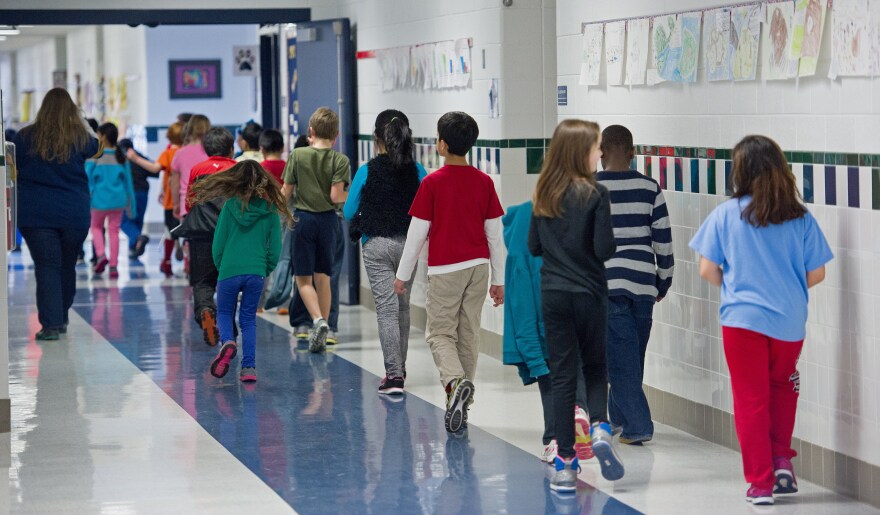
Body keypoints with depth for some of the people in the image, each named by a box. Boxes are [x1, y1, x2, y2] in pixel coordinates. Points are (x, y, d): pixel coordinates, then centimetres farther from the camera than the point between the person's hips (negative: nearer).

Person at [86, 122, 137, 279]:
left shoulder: (94, 157, -10)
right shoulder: (122, 157, 0)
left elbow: (88, 179, -9)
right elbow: (128, 182, 5)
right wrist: (131, 206, 12)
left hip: (99, 200, -2)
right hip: (117, 200, 2)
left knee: (96, 227, 20)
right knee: (114, 231, 9)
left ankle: (101, 255, -2)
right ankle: (113, 266, 8)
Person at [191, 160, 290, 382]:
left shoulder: (230, 207, -5)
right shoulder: (270, 210, 0)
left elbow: (218, 244, 0)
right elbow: (275, 249, 2)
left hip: (229, 271, -2)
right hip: (256, 273, 2)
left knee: (224, 313, 17)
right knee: (248, 319, 14)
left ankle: (227, 341, -13)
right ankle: (249, 366, 4)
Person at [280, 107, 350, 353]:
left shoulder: (297, 155, -4)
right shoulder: (340, 160, -6)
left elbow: (286, 193, -1)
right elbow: (336, 196, -13)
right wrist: (352, 197, 8)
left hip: (303, 219, -1)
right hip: (327, 220, 1)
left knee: (303, 278, 6)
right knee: (323, 278, 13)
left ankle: (318, 320, -18)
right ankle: (321, 333, 15)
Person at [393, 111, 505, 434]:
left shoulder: (433, 183, -9)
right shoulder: (484, 182, 2)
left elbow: (417, 232, -6)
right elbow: (495, 234, 5)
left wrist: (403, 274, 4)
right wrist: (498, 279, 13)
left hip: (444, 269, -4)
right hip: (478, 267, 4)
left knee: (440, 333, 3)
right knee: (469, 334, 11)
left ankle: (455, 383, -25)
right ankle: (461, 405, 14)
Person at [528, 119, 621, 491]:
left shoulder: (543, 194, 2)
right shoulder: (595, 194, -12)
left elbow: (533, 247, 8)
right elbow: (604, 249, -15)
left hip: (552, 294, 3)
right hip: (589, 293, -3)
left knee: (562, 376, 6)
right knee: (594, 366, 17)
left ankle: (565, 464, 4)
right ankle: (599, 427, -8)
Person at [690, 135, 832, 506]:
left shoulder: (726, 215, -6)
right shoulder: (800, 218, -2)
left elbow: (708, 271, -4)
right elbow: (816, 274, 1)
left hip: (743, 320, -2)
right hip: (789, 322, 2)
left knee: (751, 401, 7)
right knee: (781, 388, 26)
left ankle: (760, 484, 9)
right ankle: (782, 460, 15)